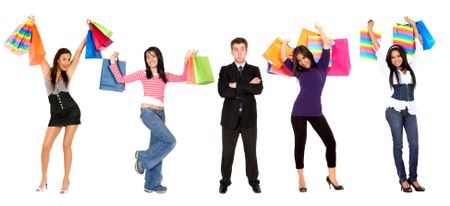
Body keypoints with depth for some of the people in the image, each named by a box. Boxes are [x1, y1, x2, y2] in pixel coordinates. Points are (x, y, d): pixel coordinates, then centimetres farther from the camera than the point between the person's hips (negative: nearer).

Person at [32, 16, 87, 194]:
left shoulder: (68, 73, 3)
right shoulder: (48, 71, 4)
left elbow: (79, 50, 3)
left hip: (72, 111, -1)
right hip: (56, 114, 1)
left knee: (66, 145, -1)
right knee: (46, 146, -5)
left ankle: (66, 180, 9)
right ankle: (43, 180, 11)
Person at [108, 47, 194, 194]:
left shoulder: (165, 76, 15)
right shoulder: (142, 74, 5)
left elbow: (183, 78, 14)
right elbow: (121, 79, 6)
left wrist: (186, 61, 8)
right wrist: (113, 63, 0)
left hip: (160, 113, 6)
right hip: (147, 112, -5)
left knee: (157, 147, 7)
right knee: (170, 141, -18)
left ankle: (152, 184, 16)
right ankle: (143, 157, 0)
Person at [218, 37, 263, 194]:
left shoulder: (254, 70, 6)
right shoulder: (225, 70, 3)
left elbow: (258, 89, -12)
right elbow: (222, 92, -13)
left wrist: (237, 86, -14)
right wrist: (247, 87, -12)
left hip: (249, 118, 1)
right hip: (230, 118, 0)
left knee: (251, 152, 9)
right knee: (227, 152, 7)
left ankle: (253, 181, 21)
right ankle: (225, 181, 21)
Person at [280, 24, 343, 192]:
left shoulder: (321, 66, 6)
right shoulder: (299, 71, 9)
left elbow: (327, 46, 2)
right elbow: (283, 58, 14)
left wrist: (320, 30, 9)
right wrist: (285, 42, 25)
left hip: (316, 113, 0)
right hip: (299, 113, 0)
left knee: (331, 142, -3)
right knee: (300, 145, 4)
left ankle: (331, 177, 10)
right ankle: (301, 179, 15)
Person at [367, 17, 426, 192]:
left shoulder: (410, 67, 11)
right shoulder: (389, 71, 4)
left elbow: (419, 48, 16)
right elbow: (378, 51, 3)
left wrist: (414, 26, 19)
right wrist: (370, 30, 6)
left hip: (410, 110, 3)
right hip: (394, 110, -3)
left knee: (414, 145, -1)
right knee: (398, 144, -1)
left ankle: (413, 178, 9)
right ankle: (403, 179, 5)